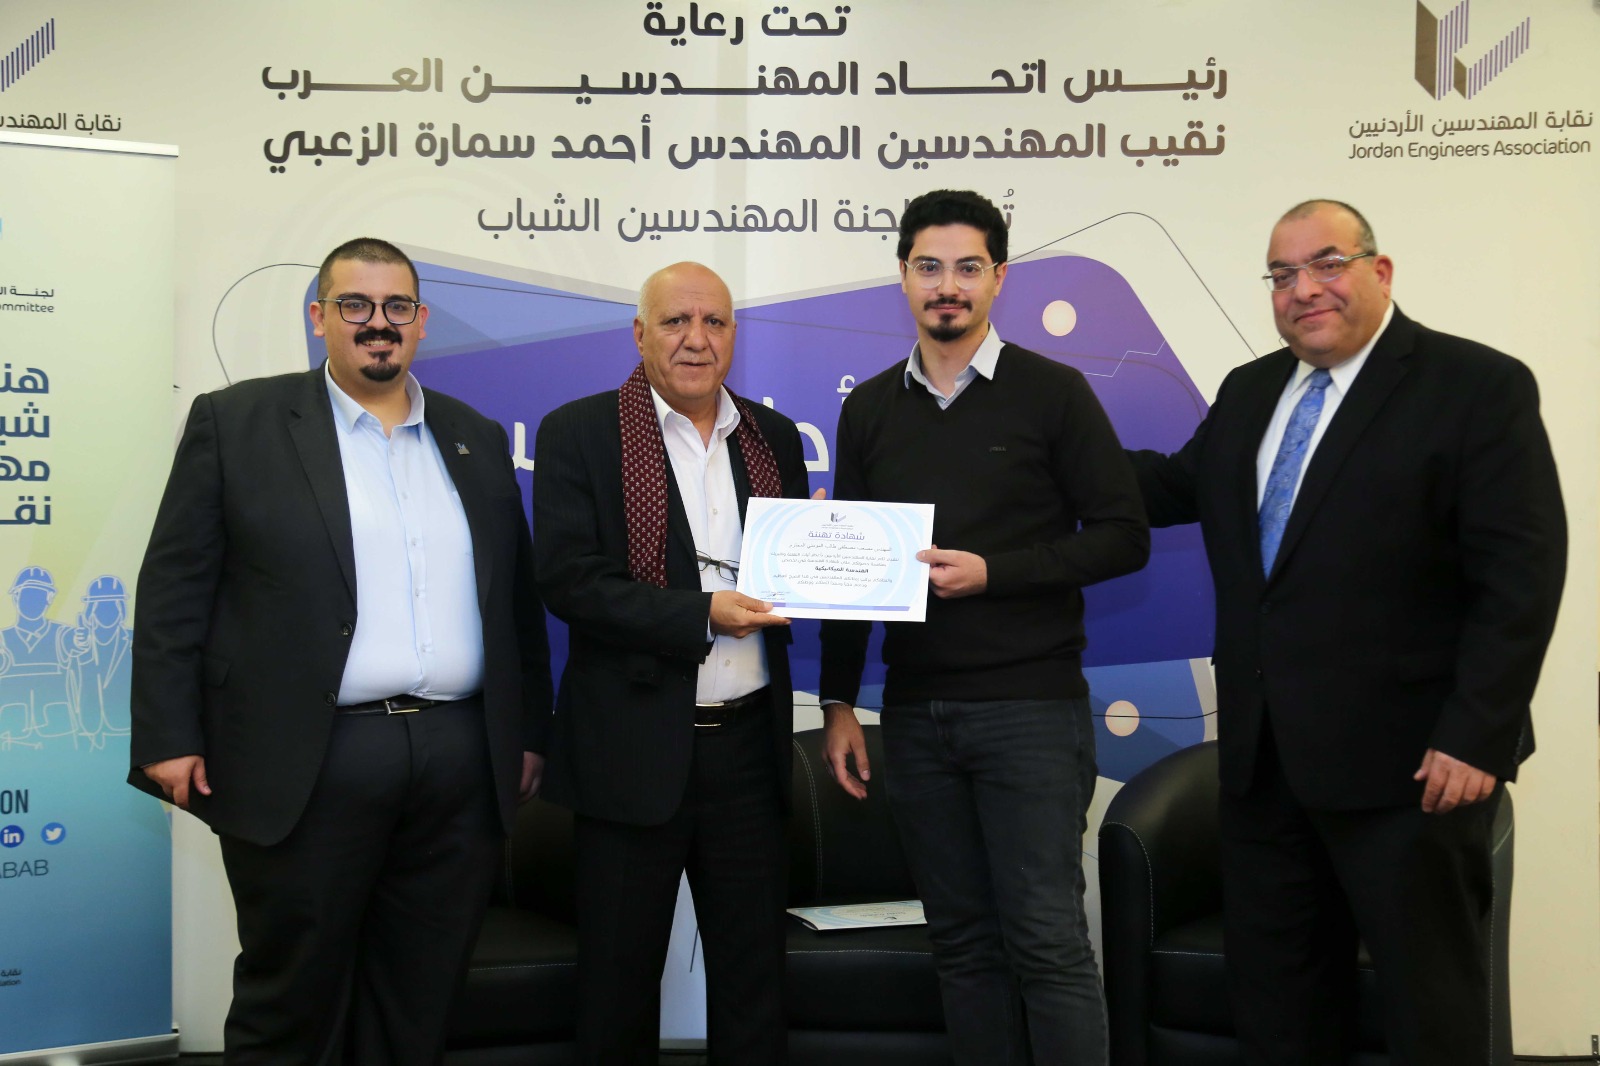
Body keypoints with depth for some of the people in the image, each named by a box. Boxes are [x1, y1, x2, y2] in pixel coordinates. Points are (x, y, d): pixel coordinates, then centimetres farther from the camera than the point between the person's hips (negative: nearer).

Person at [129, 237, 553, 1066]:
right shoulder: (235, 423, 2)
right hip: (305, 769, -3)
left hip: (461, 766, 4)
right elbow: (174, 589, -1)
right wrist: (169, 740, -7)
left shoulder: (477, 440, 13)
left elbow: (518, 596, 14)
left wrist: (527, 732, 11)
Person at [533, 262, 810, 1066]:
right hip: (634, 747, -3)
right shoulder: (579, 433, -4)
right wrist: (702, 614, -20)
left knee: (754, 970, 14)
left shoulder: (774, 438, 8)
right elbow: (568, 580, -13)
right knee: (619, 976, 11)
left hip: (750, 744, 4)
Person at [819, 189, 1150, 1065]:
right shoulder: (869, 410, 10)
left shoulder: (1053, 393, -1)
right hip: (915, 712, 4)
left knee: (1047, 940, -2)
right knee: (961, 939, 10)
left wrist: (992, 572, -16)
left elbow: (1123, 537, -4)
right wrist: (838, 703, 10)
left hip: (1031, 704, -4)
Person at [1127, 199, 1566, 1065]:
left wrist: (1476, 738, -18)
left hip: (1406, 764, -6)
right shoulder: (1248, 392, 12)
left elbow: (1521, 576, -13)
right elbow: (1178, 487, 21)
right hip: (1263, 758, 6)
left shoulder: (1479, 386, -9)